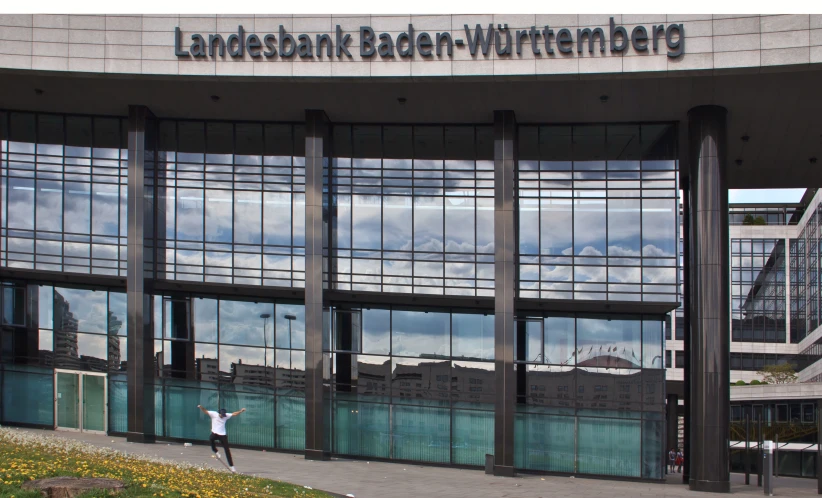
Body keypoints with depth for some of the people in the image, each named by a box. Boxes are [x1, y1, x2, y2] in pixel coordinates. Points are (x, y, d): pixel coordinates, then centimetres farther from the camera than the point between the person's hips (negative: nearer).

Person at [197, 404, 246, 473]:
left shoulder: (226, 416, 2)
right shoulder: (214, 414, -6)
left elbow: (234, 414, -1)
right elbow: (205, 411, -12)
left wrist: (241, 411, -16)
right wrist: (201, 407, -30)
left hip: (222, 435, 2)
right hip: (215, 433, -2)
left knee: (227, 450, 0)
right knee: (211, 439, -38)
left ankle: (231, 465, 9)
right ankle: (215, 451, -8)